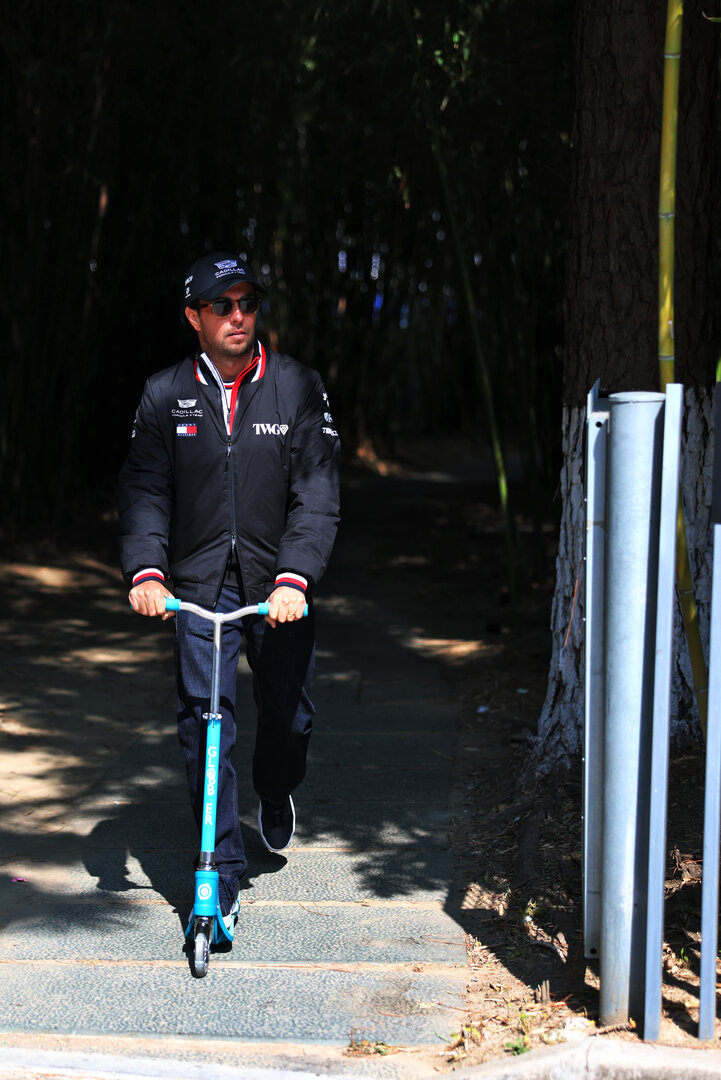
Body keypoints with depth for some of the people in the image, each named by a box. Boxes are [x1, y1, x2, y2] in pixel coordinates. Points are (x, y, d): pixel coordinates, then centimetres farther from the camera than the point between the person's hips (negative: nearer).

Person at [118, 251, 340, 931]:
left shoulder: (298, 389, -1)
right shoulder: (165, 395, 1)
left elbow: (316, 494, -7)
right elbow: (144, 488, -2)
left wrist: (295, 576, -21)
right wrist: (145, 569, -19)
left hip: (278, 591, 0)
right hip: (197, 588, 0)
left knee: (290, 716, 8)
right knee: (204, 724, -7)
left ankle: (276, 795, 44)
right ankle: (222, 875, 1)